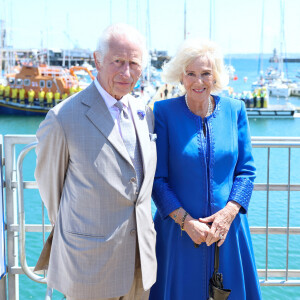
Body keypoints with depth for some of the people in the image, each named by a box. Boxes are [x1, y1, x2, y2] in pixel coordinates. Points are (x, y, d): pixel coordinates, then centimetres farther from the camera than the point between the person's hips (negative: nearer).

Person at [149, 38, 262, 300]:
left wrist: (229, 212, -11)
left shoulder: (234, 110, 1)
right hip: (179, 229, -2)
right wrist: (186, 220, -14)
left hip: (227, 228, 2)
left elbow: (246, 170, 3)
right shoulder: (164, 112, -7)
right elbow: (157, 178, -7)